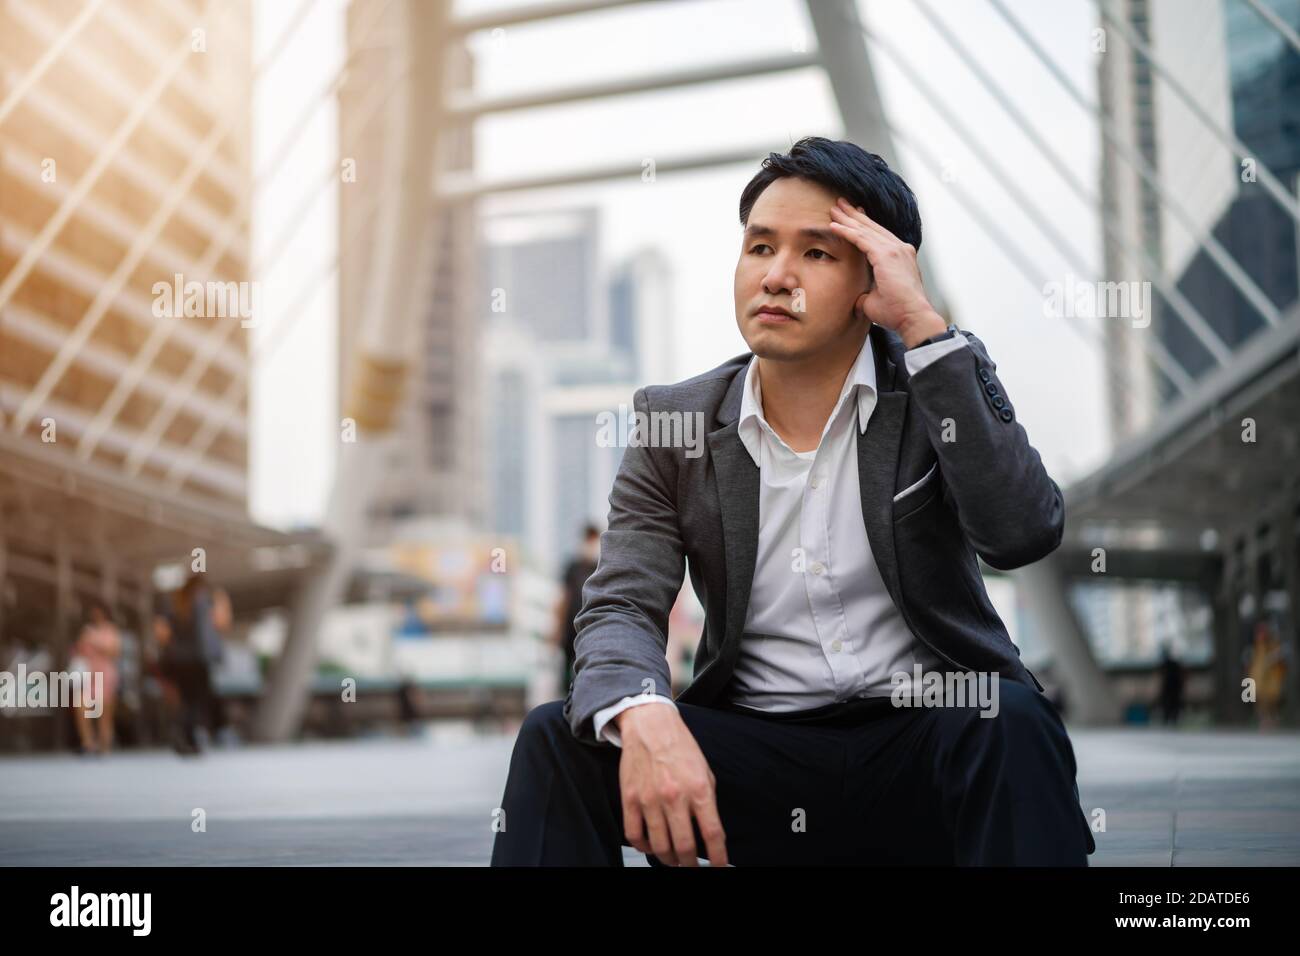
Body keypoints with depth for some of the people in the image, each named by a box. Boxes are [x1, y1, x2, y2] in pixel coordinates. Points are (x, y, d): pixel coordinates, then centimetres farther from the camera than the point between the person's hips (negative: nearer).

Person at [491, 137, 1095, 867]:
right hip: (755, 754, 1)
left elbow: (1024, 533, -18)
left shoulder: (940, 384, 0)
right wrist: (643, 717, -31)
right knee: (557, 739, -22)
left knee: (1012, 721, -33)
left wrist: (924, 323, -20)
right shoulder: (675, 423, 3)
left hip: (922, 736, -1)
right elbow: (623, 606, -7)